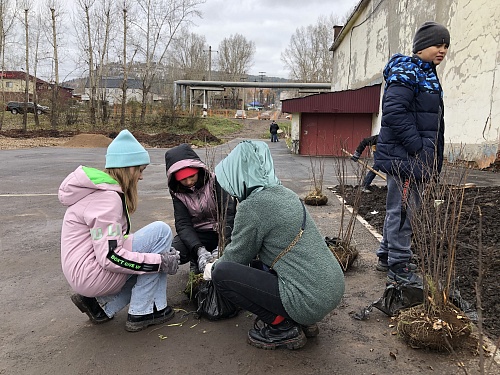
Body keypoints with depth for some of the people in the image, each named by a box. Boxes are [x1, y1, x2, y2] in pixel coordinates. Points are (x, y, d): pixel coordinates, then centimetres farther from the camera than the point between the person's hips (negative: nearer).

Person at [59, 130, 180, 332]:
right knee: (161, 231, -14)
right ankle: (140, 313, -7)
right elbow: (109, 257, -27)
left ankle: (101, 305, 12)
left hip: (83, 273, 10)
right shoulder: (107, 198, -21)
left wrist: (163, 254, 12)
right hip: (92, 275, -10)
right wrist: (160, 261, -21)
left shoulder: (101, 189, 11)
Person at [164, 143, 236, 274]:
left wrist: (221, 247, -30)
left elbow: (229, 213, -19)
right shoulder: (177, 192, -4)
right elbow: (183, 224, -11)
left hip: (221, 232, -2)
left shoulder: (214, 181, -13)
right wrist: (199, 250, -29)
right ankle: (197, 260, 6)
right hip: (197, 235, 2)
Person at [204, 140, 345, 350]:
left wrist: (213, 268, 19)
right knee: (258, 259, 27)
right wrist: (221, 260, 32)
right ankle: (300, 320, 20)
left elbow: (238, 256, -2)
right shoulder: (283, 193, 9)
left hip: (310, 301, -9)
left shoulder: (252, 206, -17)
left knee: (221, 273, -6)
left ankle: (283, 327, 3)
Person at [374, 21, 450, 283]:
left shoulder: (427, 74, 19)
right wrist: (418, 148, -22)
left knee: (399, 207, 17)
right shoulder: (407, 71, -11)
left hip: (414, 156, 10)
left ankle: (387, 257, 30)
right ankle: (399, 267, 8)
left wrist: (431, 155, 16)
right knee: (403, 209, -4)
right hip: (404, 156, -10)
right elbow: (394, 111, -23)